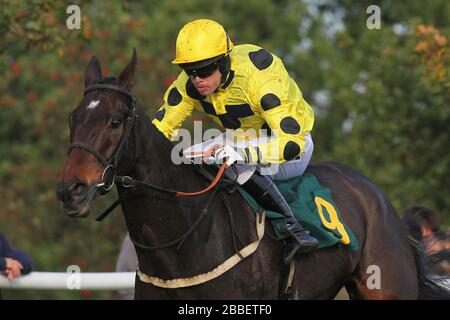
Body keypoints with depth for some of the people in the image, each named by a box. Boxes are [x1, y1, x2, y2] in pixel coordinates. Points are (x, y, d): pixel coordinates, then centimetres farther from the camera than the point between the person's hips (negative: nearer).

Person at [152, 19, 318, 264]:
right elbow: (160, 127, -6)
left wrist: (241, 153, -55)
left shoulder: (258, 77, -35)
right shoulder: (189, 83, -16)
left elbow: (291, 142, -41)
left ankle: (292, 229, -27)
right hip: (243, 140, 7)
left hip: (296, 145, -7)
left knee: (238, 168, -35)